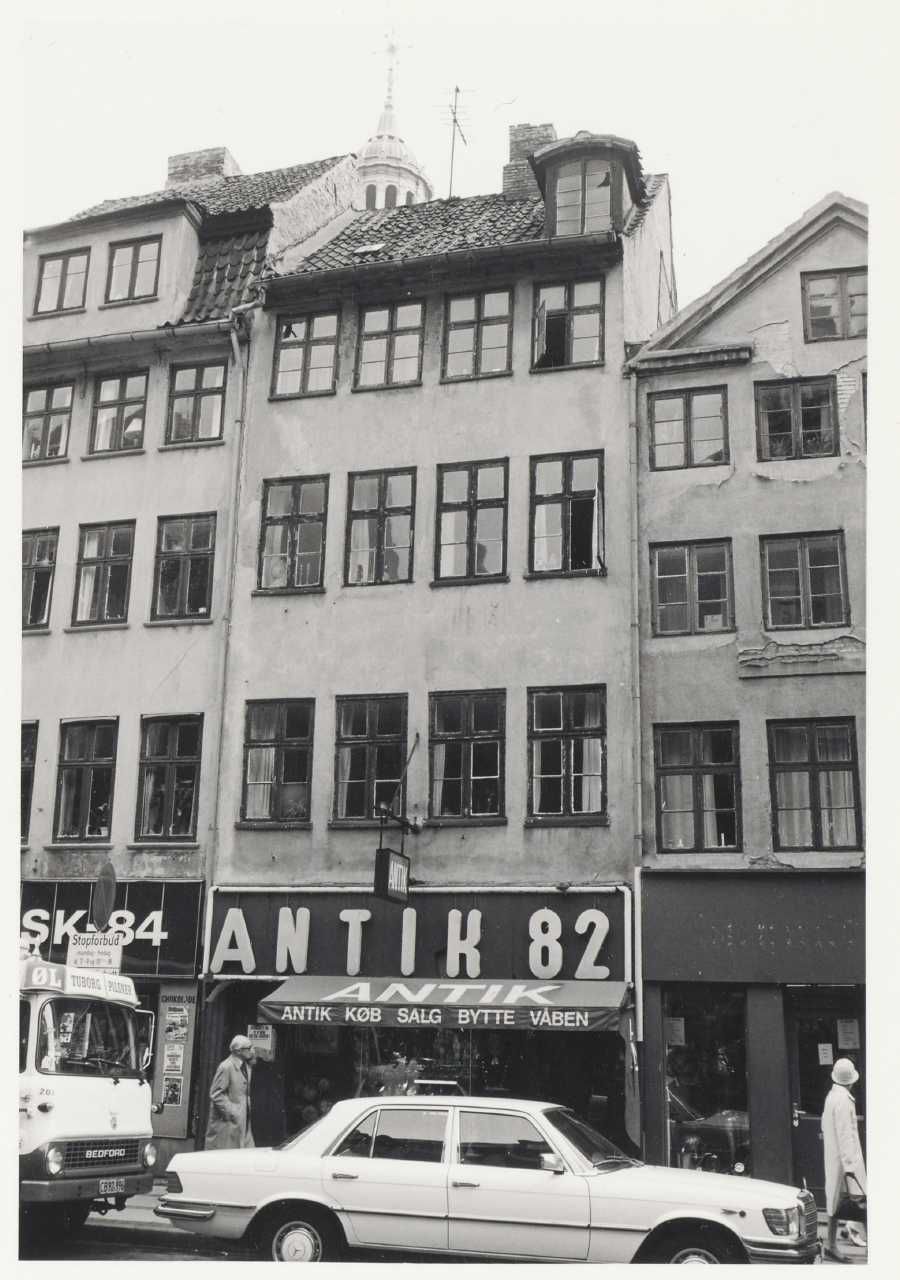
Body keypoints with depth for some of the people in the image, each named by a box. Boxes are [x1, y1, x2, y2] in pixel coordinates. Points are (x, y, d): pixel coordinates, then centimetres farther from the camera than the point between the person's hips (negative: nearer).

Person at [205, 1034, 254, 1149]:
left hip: (243, 1121, 8)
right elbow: (215, 1094, -17)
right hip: (226, 1122, -8)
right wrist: (231, 1112, -18)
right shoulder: (226, 1067, -16)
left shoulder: (246, 1067, 10)